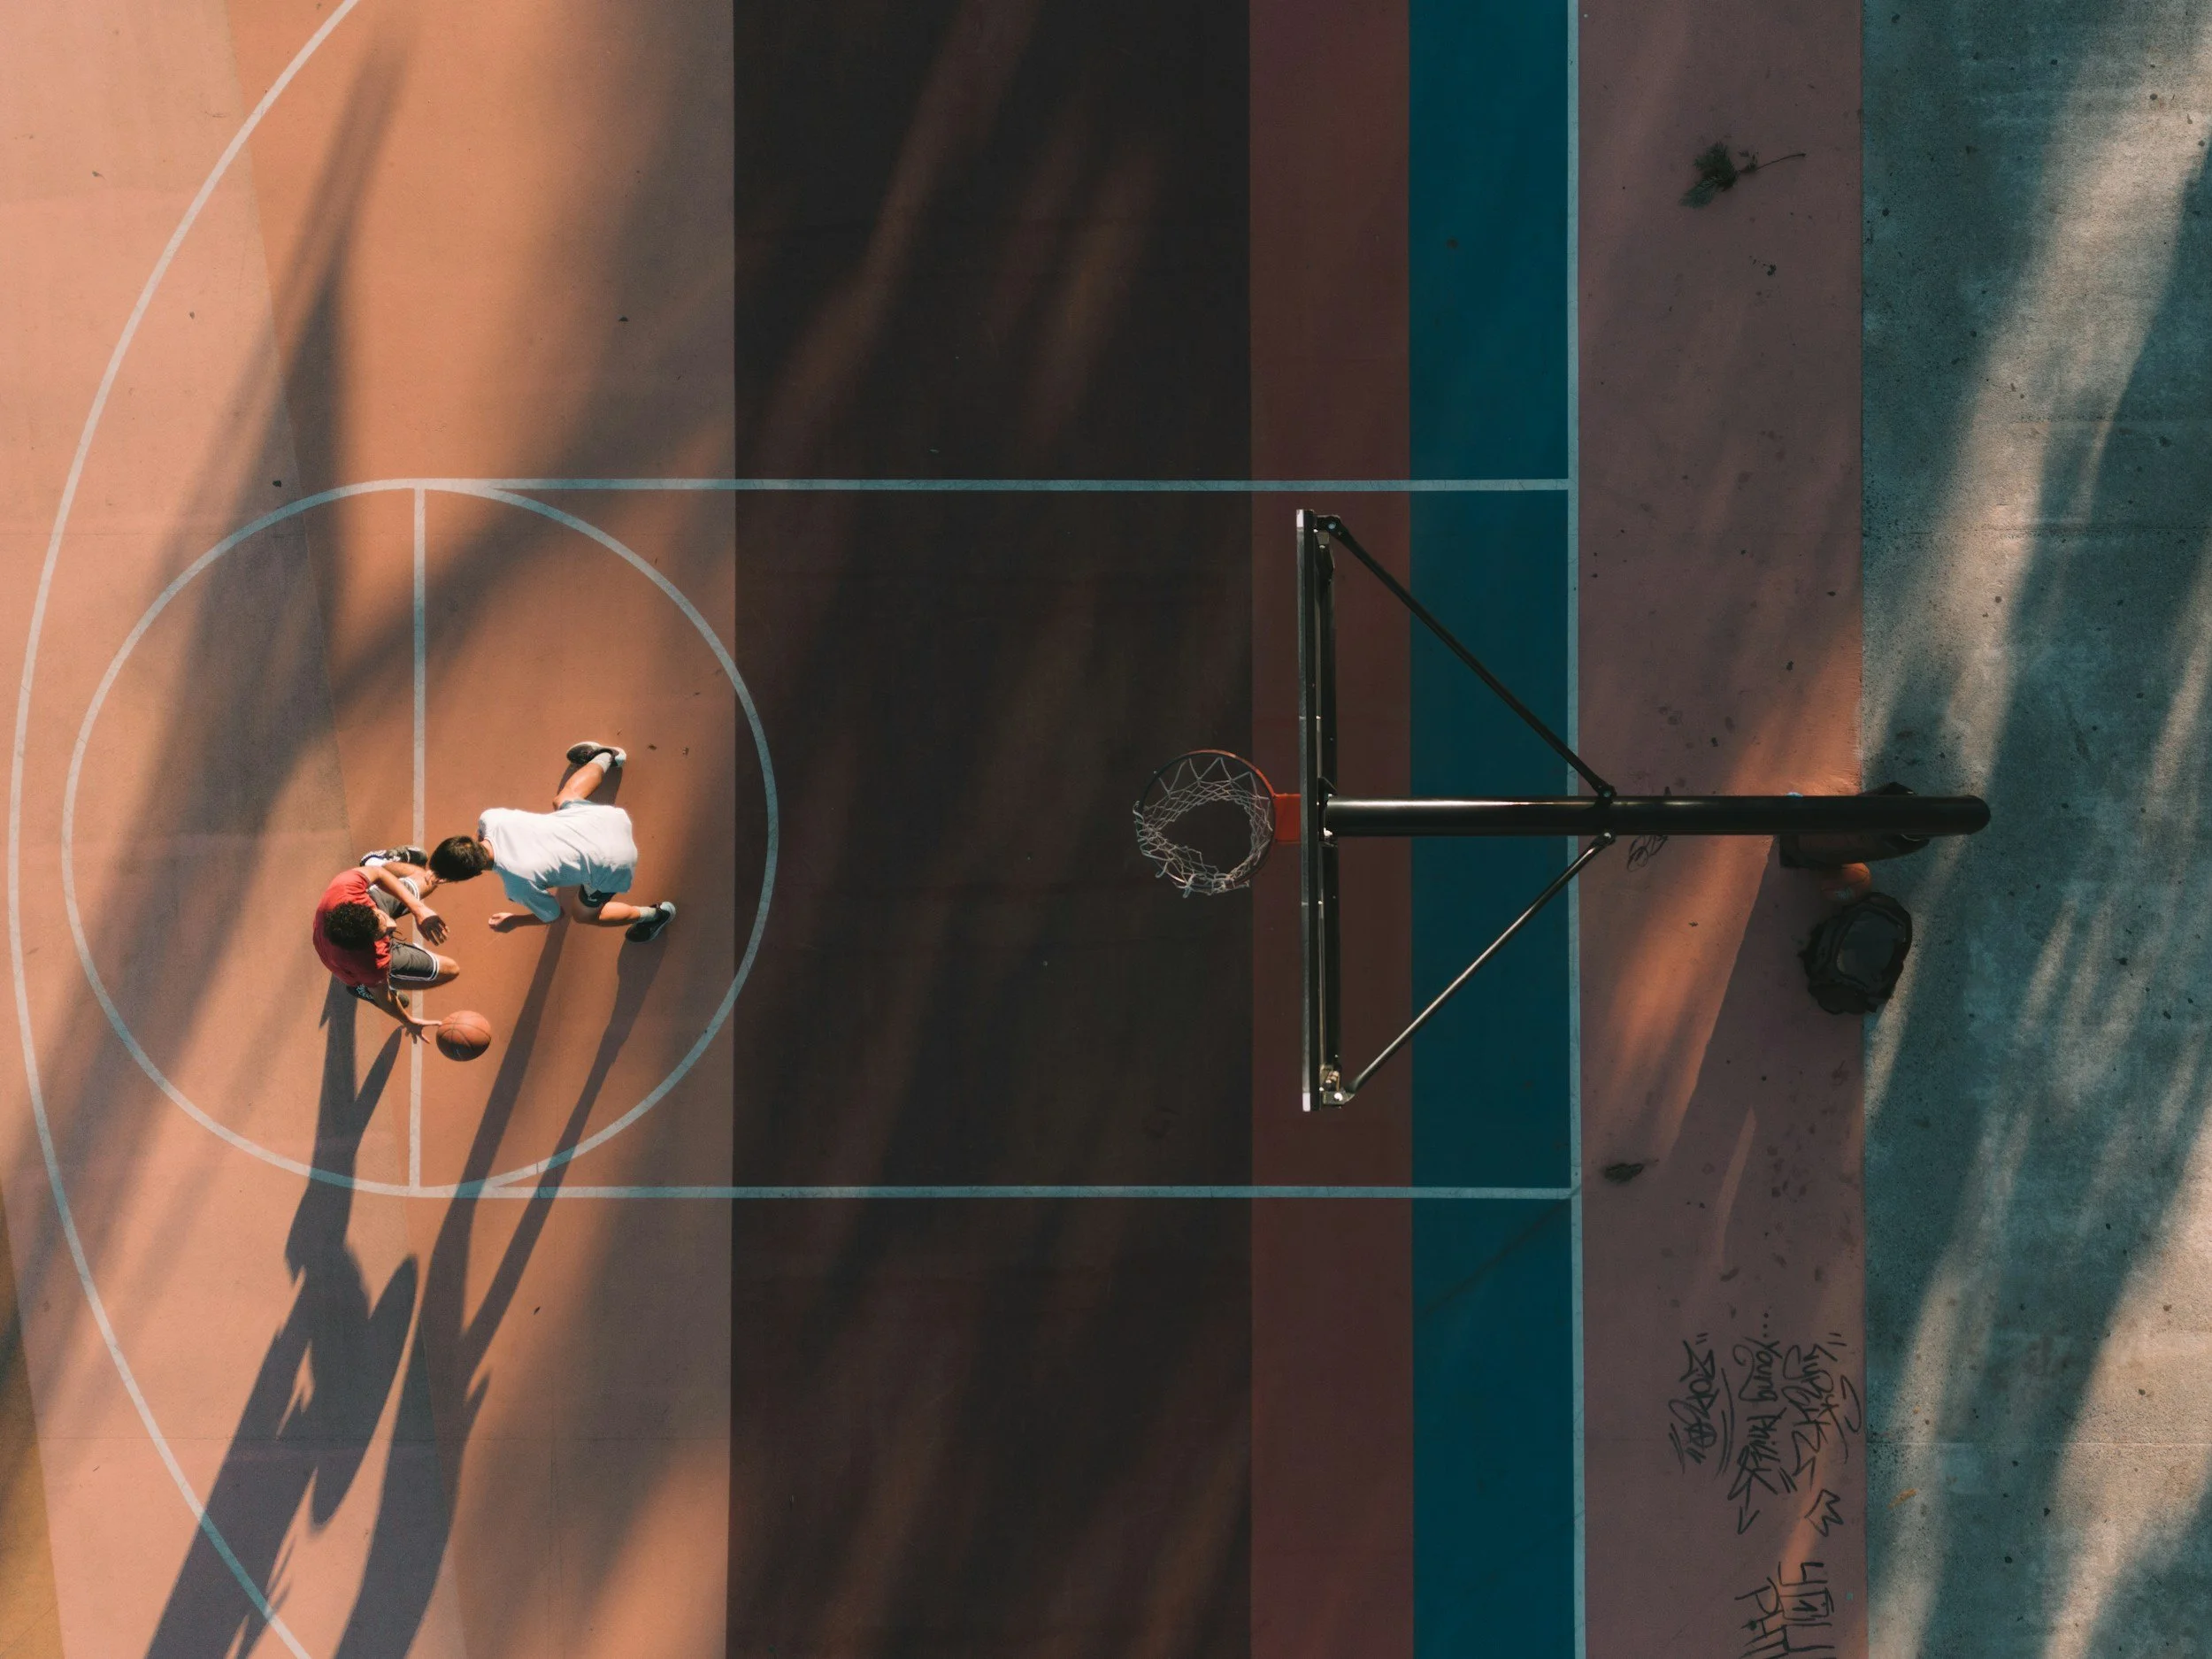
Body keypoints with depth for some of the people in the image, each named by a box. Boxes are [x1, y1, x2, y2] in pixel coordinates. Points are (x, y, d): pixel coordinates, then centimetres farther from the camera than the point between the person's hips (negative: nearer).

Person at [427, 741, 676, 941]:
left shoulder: (520, 885, -35)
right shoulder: (491, 818, -23)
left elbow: (555, 915, -12)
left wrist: (513, 921, 3)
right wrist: (443, 872, 1)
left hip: (611, 865, -4)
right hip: (604, 816, 4)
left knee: (584, 913, 26)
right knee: (563, 800, 38)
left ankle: (654, 914, 45)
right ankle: (605, 757, 61)